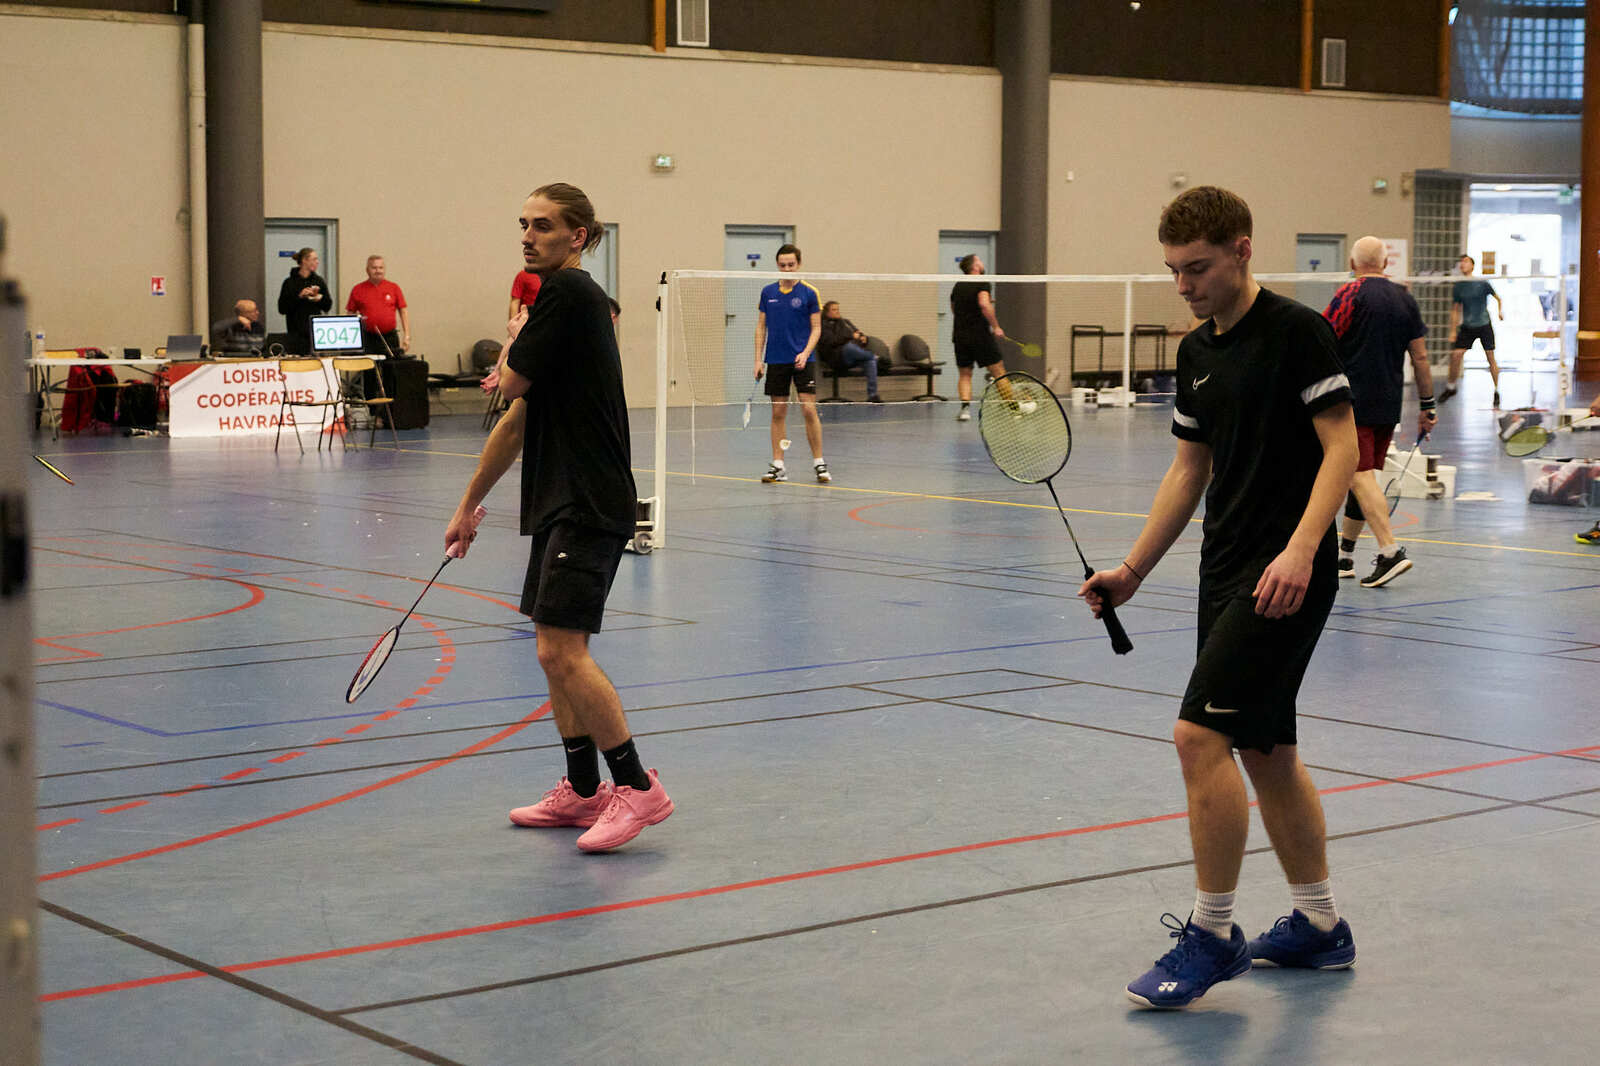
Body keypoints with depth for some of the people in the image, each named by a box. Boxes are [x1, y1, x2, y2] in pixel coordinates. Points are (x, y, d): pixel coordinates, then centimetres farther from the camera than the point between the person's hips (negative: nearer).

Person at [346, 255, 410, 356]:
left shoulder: (394, 288, 8)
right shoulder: (357, 290, 6)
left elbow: (403, 312, 8)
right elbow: (350, 315, 9)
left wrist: (407, 336, 0)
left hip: (390, 339, 1)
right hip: (367, 339, -1)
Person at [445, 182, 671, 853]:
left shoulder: (568, 293, -12)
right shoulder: (561, 296, 18)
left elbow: (512, 381, -10)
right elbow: (518, 416, 22)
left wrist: (514, 338, 12)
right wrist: (470, 503, 24)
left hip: (591, 504, -10)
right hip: (562, 501, 10)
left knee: (562, 649, -14)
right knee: (555, 648, 14)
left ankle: (637, 786, -7)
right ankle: (583, 791, 22)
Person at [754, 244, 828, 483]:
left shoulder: (809, 292, -2)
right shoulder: (768, 292, 7)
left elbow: (816, 328, -1)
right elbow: (761, 327, 11)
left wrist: (805, 353, -15)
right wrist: (758, 359, 4)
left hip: (802, 361, -3)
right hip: (776, 361, 3)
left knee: (809, 410, -8)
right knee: (778, 413, 4)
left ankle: (819, 463, 0)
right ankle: (777, 466, 8)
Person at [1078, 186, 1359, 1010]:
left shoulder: (1297, 331, -10)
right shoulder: (1197, 352, 13)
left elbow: (1342, 450, -14)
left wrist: (1299, 550, -26)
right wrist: (1132, 570, 14)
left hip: (1285, 578, -8)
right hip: (1225, 573, 8)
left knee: (1201, 733, -15)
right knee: (1266, 751, 13)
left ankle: (1211, 935, -4)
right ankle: (1319, 926, 26)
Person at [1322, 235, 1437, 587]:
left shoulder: (1350, 295, -6)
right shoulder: (1405, 299, 10)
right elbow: (1420, 357, 10)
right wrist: (1427, 406, 15)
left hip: (1352, 402, -6)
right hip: (1389, 406, 6)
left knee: (1361, 476, -9)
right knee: (1364, 476, 14)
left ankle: (1390, 552, -22)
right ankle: (1344, 555, 23)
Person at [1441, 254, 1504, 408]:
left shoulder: (1482, 284, -7)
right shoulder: (1457, 287, 1)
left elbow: (1497, 298, 9)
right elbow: (1455, 310, 9)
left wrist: (1500, 311, -4)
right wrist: (1453, 331, 6)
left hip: (1484, 325, -2)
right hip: (1467, 326, 2)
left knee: (1491, 358, -1)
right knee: (1456, 355, -8)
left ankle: (1497, 391, 10)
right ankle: (1451, 387, 10)